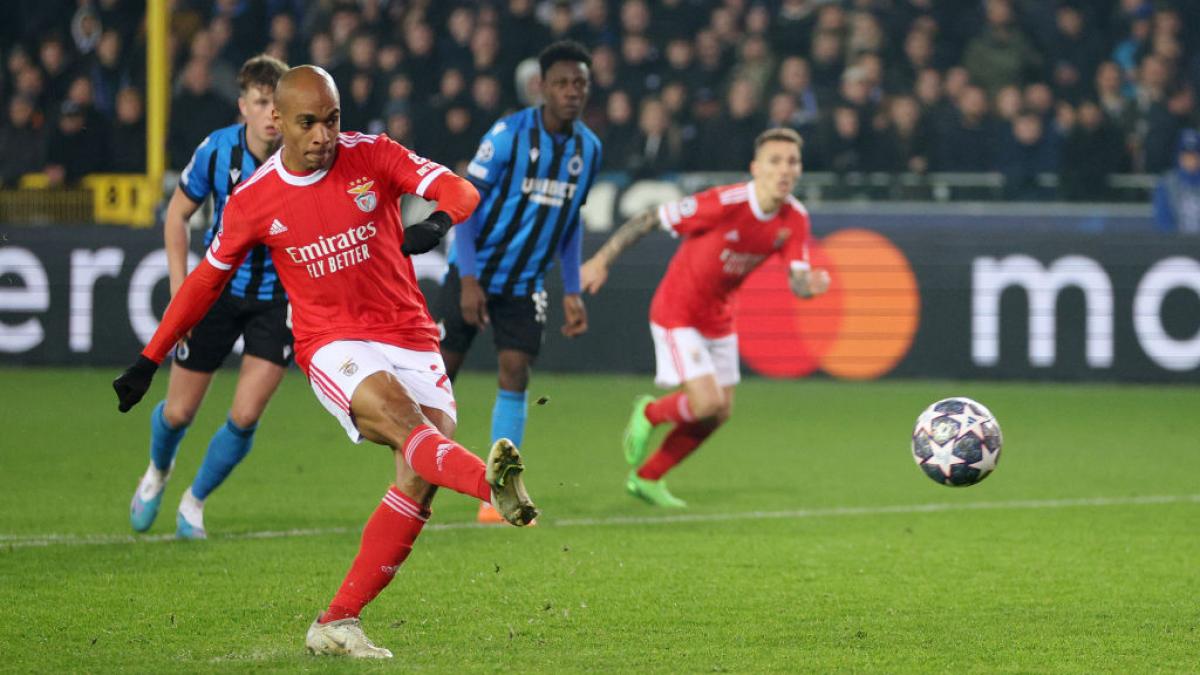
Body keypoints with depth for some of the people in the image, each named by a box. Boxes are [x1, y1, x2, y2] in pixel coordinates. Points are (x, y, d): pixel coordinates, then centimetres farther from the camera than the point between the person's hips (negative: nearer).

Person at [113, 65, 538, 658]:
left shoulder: (372, 157, 0)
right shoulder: (252, 202, 1)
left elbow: (458, 189, -9)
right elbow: (207, 279, 14)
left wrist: (439, 220, -34)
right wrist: (149, 360, 18)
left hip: (411, 340, 2)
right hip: (334, 346, -2)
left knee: (420, 478, -15)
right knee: (402, 418, -32)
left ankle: (338, 623, -10)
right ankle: (491, 481, -63)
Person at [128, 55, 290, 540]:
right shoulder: (216, 151, -16)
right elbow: (178, 213, -1)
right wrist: (179, 290, -6)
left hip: (279, 296, -1)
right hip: (219, 287, 1)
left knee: (245, 417, -11)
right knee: (179, 412, 7)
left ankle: (194, 502, 15)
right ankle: (158, 472, 43)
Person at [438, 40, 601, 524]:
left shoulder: (589, 148, 0)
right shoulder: (508, 134, -17)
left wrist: (572, 292, 9)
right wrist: (468, 279, -20)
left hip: (525, 283, 4)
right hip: (475, 273, -4)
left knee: (515, 373, -7)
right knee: (443, 371, 0)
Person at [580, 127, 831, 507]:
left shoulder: (795, 219, -10)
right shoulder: (725, 204, -29)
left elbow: (797, 282, -15)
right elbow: (650, 219, -19)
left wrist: (810, 284, -41)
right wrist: (602, 260, -14)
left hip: (718, 316, 7)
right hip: (677, 312, -7)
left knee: (718, 414, 10)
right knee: (707, 402, -19)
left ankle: (646, 478, 29)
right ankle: (649, 414, 15)